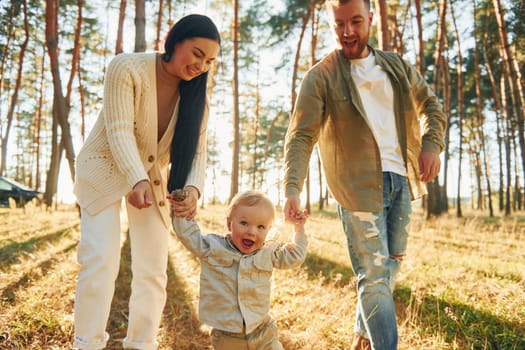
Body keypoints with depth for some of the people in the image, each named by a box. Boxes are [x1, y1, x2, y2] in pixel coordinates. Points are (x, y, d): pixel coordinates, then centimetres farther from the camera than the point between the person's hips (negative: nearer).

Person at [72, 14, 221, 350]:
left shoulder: (196, 94, -8)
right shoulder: (127, 68, -22)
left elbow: (198, 149, -13)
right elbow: (119, 131, -28)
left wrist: (193, 188, -32)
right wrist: (137, 180, -42)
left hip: (153, 177, 4)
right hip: (105, 169, -4)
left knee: (154, 269, 2)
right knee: (101, 259, -14)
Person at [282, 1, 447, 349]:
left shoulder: (397, 66, 9)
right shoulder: (321, 77, -7)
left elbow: (432, 105, 19)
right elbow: (301, 136, -15)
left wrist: (432, 144, 0)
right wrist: (292, 188, -29)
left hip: (401, 180, 6)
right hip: (360, 186, -6)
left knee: (391, 267, 15)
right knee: (374, 276, -5)